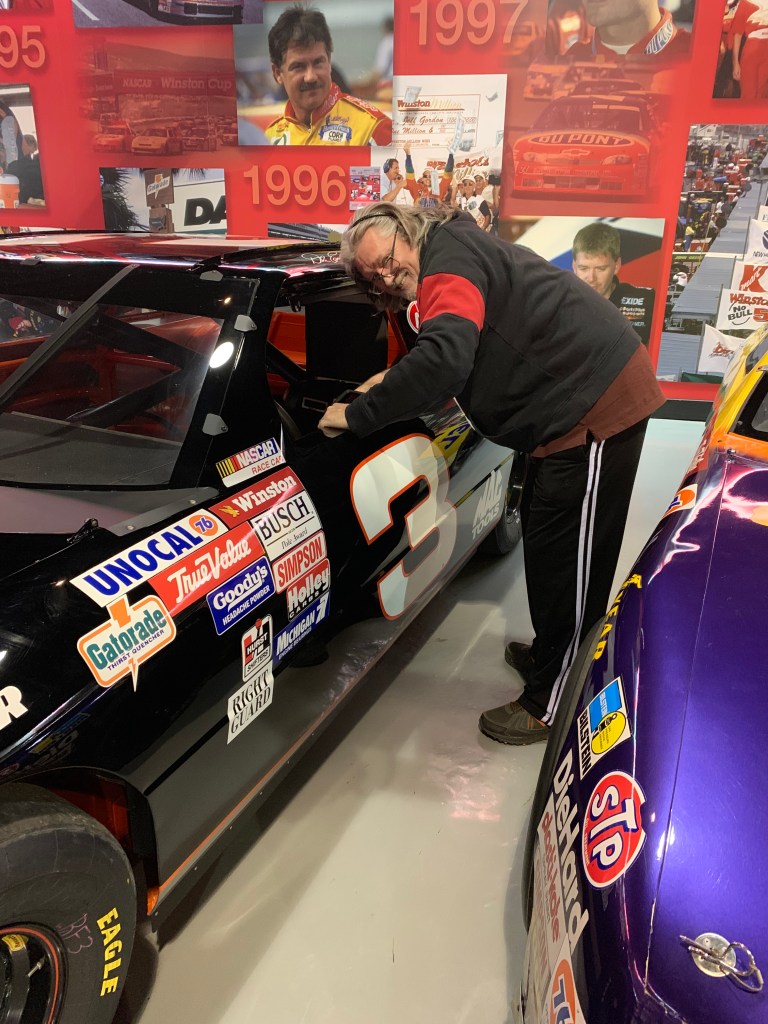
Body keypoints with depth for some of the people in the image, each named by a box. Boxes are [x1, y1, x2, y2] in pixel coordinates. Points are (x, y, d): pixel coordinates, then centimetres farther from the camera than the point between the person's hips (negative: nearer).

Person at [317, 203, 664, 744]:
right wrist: (396, 382, 7)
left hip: (597, 403, -11)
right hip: (580, 398, 11)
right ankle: (551, 654, 39)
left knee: (564, 558, -4)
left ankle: (550, 707, 9)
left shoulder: (448, 260, -16)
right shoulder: (456, 255, 16)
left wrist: (357, 415, -25)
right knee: (545, 540, 21)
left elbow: (446, 359, -33)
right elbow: (464, 363, 22)